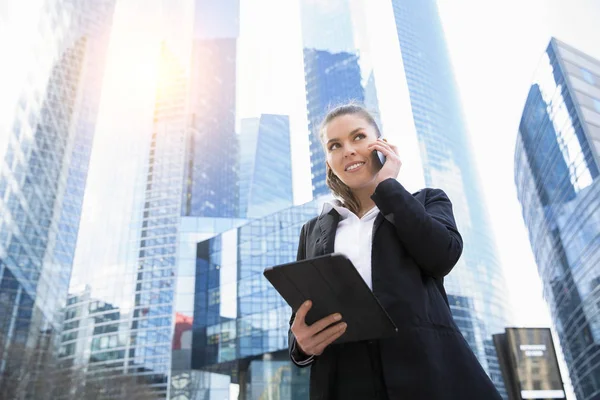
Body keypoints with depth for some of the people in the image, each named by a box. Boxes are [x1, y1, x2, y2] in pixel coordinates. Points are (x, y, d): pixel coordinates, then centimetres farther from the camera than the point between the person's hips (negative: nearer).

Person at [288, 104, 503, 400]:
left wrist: (386, 184, 1)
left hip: (429, 373, -1)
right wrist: (301, 342, -11)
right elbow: (302, 313, 14)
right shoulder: (313, 231, 19)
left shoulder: (425, 201, 15)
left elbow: (443, 254, -7)